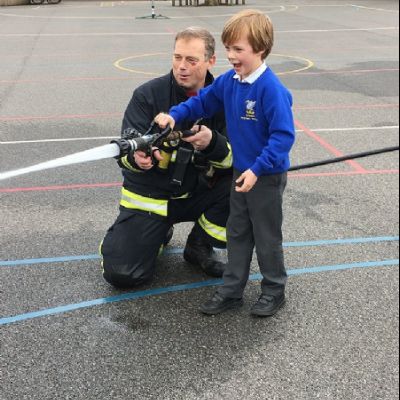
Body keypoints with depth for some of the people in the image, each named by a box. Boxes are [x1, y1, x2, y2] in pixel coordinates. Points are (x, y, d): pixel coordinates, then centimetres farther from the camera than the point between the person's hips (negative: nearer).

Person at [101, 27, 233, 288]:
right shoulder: (148, 95, -12)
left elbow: (238, 157, -15)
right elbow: (126, 153, -18)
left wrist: (212, 143, -36)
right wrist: (136, 157, -43)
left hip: (197, 193, 2)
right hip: (149, 195, -2)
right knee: (122, 274, -15)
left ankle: (199, 247, 3)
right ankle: (159, 233, 20)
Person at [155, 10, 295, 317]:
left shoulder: (271, 88, -25)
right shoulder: (229, 82, -2)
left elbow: (283, 135, -25)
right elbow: (203, 101, 14)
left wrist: (258, 169, -29)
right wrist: (175, 115, -1)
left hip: (267, 177, -7)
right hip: (241, 173, 7)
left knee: (267, 237, 9)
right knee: (237, 234, 16)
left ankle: (274, 290, 28)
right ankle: (232, 291, 28)